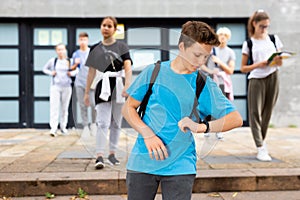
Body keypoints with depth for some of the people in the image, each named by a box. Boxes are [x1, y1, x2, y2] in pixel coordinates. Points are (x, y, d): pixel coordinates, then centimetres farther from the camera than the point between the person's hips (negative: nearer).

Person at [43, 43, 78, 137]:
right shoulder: (52, 61, 2)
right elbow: (45, 68, 15)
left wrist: (72, 73, -5)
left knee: (64, 108, 8)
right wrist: (50, 73, -2)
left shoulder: (69, 61, 3)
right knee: (54, 107, -11)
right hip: (55, 86, -1)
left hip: (67, 87, 1)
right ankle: (53, 128, -15)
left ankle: (63, 127, 20)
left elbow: (77, 70, 15)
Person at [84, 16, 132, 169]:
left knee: (116, 123, 8)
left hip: (118, 86, 0)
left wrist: (127, 85, -25)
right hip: (103, 87, 0)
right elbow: (91, 71, 11)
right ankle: (99, 156, -16)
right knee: (103, 122, -11)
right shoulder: (96, 48, 9)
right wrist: (87, 92, 9)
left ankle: (112, 154, 20)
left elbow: (128, 67, -10)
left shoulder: (121, 47, 3)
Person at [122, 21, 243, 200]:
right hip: (142, 161, 1)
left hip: (180, 166, -1)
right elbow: (128, 108, 6)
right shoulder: (154, 72, 2)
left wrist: (202, 127, -25)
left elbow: (236, 119, -7)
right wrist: (148, 135, -11)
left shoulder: (205, 84, 0)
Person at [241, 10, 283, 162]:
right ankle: (261, 149, -9)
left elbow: (280, 62, 15)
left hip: (273, 77, 3)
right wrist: (259, 64, -15)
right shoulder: (249, 44, 3)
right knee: (255, 113, -9)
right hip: (256, 79, -2)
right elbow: (243, 68, 1)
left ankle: (262, 141, 24)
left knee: (267, 112, 7)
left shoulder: (274, 39, 11)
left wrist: (278, 61, -9)